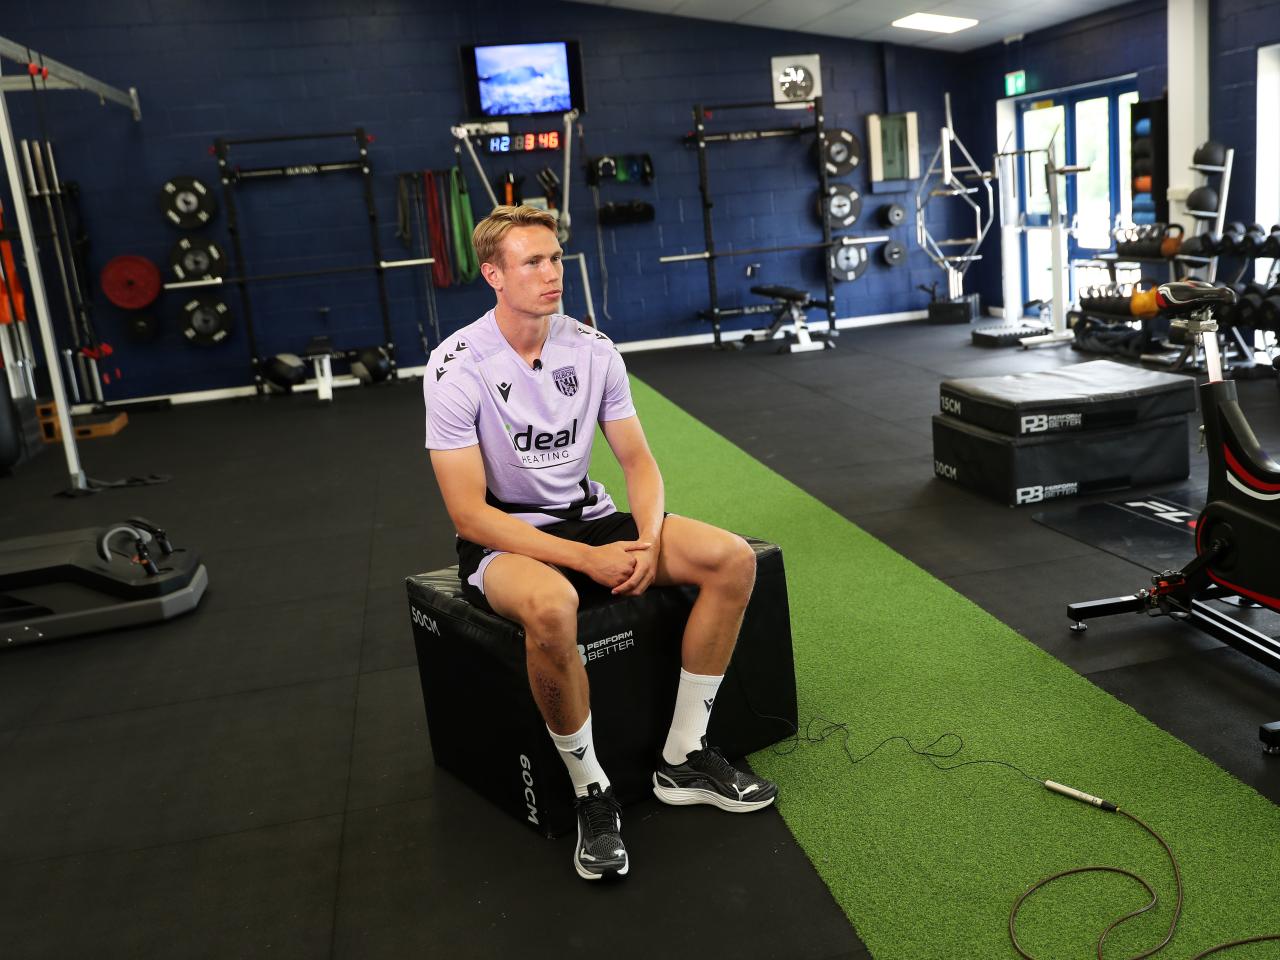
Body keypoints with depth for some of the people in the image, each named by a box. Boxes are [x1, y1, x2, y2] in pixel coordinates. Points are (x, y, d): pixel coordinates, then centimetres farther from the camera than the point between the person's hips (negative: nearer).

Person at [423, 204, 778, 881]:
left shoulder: (592, 349, -1)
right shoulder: (457, 367, -16)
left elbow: (637, 459, 4)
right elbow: (470, 513, -19)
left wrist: (648, 543, -16)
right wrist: (587, 559, -25)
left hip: (588, 517, 6)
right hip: (500, 541, -5)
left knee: (733, 560, -13)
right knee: (552, 605, -41)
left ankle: (682, 762, -2)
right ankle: (591, 791, -15)